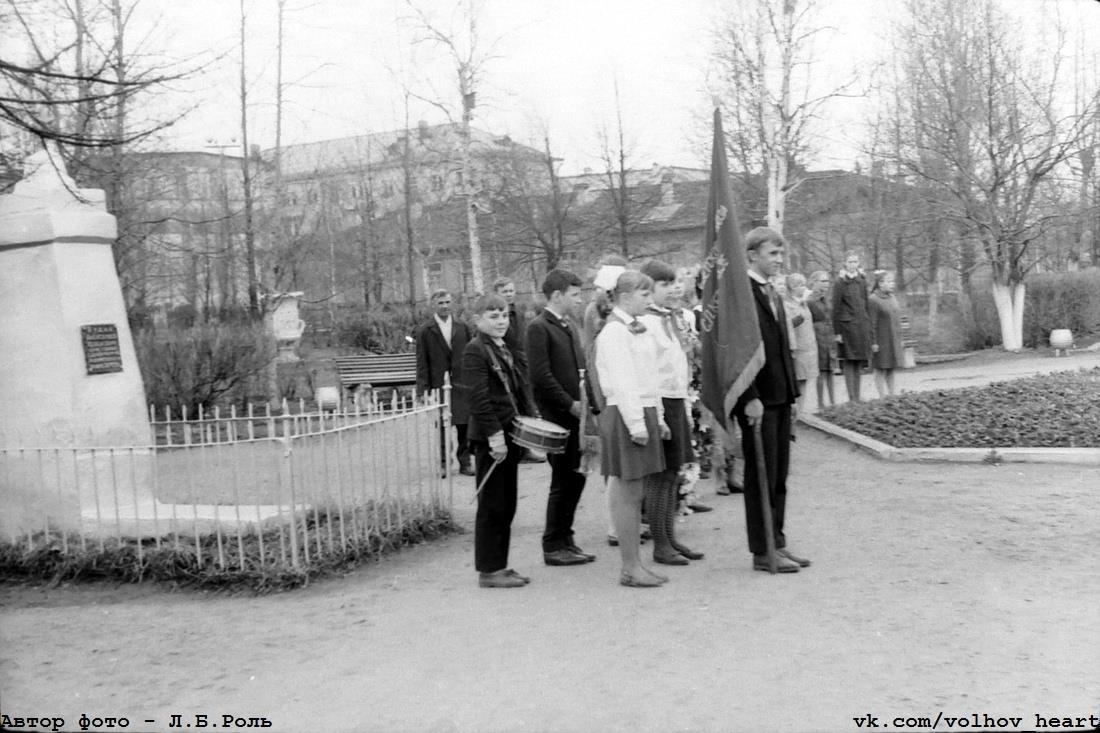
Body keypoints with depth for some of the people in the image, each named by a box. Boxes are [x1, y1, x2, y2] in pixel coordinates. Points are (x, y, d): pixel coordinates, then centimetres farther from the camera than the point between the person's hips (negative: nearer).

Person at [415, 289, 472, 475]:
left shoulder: (462, 327, 9)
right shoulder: (425, 331, 1)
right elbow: (422, 363, 0)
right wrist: (423, 388, -5)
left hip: (462, 384, 2)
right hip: (438, 386, -2)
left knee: (465, 425, 1)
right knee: (441, 426, 3)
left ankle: (464, 462, 11)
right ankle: (442, 463, 13)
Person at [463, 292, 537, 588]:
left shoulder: (505, 350, 17)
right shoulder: (475, 350, -10)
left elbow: (520, 390, 21)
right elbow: (479, 398, -17)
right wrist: (494, 435, -21)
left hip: (510, 434, 9)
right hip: (490, 438, -9)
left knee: (507, 506, 12)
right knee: (492, 506, -3)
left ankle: (500, 566, 20)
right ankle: (488, 571, 4)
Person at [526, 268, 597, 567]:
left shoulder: (570, 326, 17)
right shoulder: (539, 328, -10)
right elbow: (540, 376, -16)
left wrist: (590, 402, 7)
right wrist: (570, 404, -15)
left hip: (575, 414, 8)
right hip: (556, 416, -8)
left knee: (575, 478, 12)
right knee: (563, 481, -2)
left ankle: (565, 540, 23)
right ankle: (554, 547, 8)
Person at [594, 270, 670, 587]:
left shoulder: (636, 329, 17)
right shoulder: (614, 332, -12)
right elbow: (622, 382, -18)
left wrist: (658, 417, 19)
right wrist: (636, 423, -21)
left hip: (644, 412, 9)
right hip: (624, 416, -9)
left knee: (635, 494, 11)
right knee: (626, 494, -4)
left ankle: (635, 564, 17)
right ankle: (630, 567, 2)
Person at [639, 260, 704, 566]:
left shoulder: (675, 318, 15)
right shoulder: (645, 322, -13)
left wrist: (685, 407, 18)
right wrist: (657, 415, -20)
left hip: (678, 402, 9)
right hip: (659, 403, -9)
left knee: (673, 474, 13)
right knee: (660, 476, -3)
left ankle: (670, 538, 21)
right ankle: (660, 545, 5)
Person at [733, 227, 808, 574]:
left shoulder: (773, 294, 16)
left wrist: (792, 391, 15)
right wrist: (750, 398, -22)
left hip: (780, 397, 9)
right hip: (758, 399, -9)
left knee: (779, 476, 13)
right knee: (761, 477, -1)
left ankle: (777, 543, 23)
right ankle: (763, 552, 8)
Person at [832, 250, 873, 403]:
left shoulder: (863, 281, 11)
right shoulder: (840, 283, -5)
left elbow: (866, 304, 15)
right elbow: (836, 309, -7)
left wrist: (868, 326, 11)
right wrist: (837, 331, -10)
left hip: (862, 327, 5)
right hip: (847, 326, -5)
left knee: (859, 364, 8)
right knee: (848, 364, -4)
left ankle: (857, 397, 14)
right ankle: (852, 398, -3)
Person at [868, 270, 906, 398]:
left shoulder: (892, 297, 12)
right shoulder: (873, 300, -12)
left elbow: (897, 320, 18)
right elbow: (872, 324, -15)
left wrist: (900, 339, 17)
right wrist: (874, 343, -17)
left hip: (893, 341, 8)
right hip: (881, 342, -7)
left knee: (891, 370, 10)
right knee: (880, 371, -2)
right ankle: (884, 397, -2)